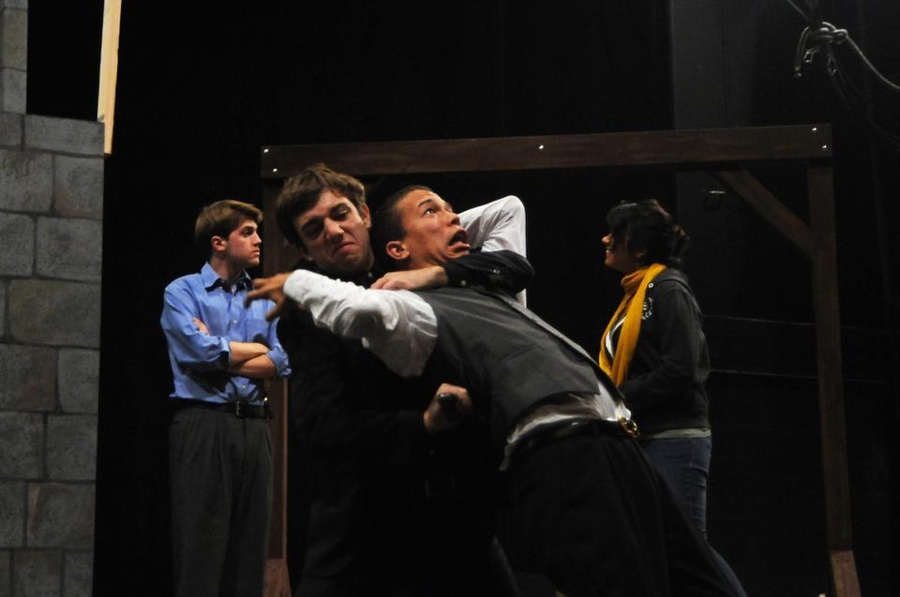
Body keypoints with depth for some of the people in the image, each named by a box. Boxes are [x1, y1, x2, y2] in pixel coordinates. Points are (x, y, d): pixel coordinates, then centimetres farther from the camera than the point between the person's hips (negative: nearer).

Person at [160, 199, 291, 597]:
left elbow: (281, 364, 4)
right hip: (203, 423, -5)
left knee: (251, 543, 4)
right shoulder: (183, 292, 4)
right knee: (201, 544, -6)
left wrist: (221, 355, -5)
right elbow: (201, 352, -11)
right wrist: (258, 348, 3)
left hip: (254, 425, 5)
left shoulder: (265, 299, 16)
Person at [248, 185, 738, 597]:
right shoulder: (421, 310, 2)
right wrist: (295, 283, -4)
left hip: (615, 451, 9)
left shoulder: (491, 287, 29)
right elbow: (368, 308, -22)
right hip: (565, 461, -9)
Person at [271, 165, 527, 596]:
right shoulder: (307, 318, -2)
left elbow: (515, 267, 1)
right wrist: (423, 424, -26)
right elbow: (325, 427, -13)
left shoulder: (416, 267, 8)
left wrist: (440, 274, -16)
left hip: (458, 512, 3)